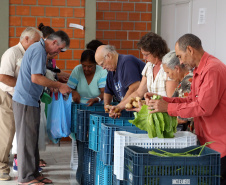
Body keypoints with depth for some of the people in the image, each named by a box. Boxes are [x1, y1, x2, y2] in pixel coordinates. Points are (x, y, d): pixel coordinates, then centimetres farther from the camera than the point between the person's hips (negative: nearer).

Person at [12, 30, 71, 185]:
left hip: (30, 100, 10)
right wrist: (59, 86, -17)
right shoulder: (39, 51, -16)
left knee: (32, 139, 13)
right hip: (26, 101, -10)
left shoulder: (38, 49, 16)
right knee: (27, 139, -4)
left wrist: (53, 87, 15)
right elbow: (36, 78, -23)